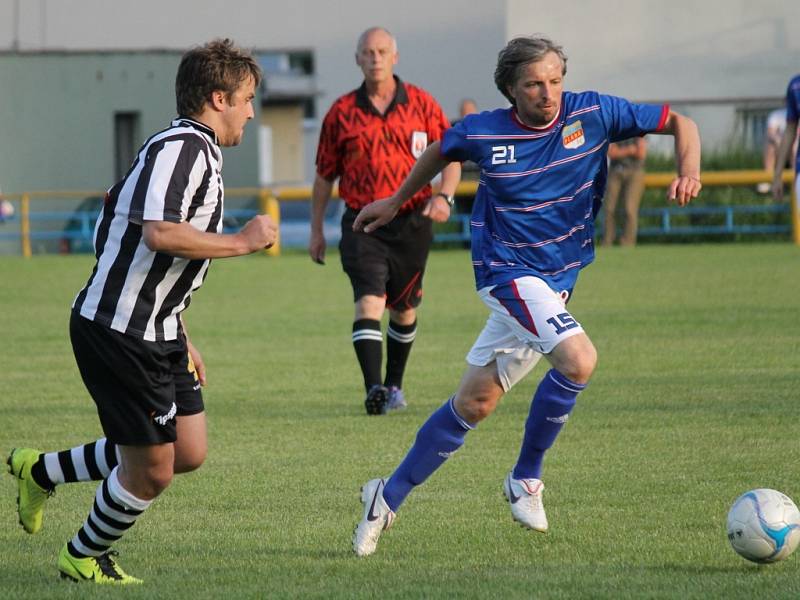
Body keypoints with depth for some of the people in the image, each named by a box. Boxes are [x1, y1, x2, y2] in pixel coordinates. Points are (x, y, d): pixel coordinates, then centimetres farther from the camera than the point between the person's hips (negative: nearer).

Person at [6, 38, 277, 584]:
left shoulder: (198, 152, 17)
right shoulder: (180, 147, -17)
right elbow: (159, 234, -31)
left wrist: (182, 338, 26)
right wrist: (242, 241, -20)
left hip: (157, 333, 10)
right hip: (119, 330, -10)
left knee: (188, 453, 11)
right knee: (151, 472, -1)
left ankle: (42, 471, 25)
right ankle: (84, 558, 25)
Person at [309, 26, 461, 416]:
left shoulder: (421, 104, 2)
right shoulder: (342, 112, 2)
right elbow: (324, 175, 10)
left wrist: (443, 196, -13)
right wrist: (316, 230, 10)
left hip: (411, 223, 2)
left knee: (404, 310, 13)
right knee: (368, 303, -18)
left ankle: (394, 384, 31)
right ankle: (374, 389, -27)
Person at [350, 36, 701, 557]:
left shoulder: (592, 114, -7)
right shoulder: (483, 133, -10)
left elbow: (678, 123, 0)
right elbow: (440, 152, 14)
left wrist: (689, 172, -18)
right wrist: (396, 202, 26)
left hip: (557, 280, 4)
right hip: (508, 272, -4)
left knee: (474, 404, 6)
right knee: (579, 359, -26)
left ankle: (389, 496, 19)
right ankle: (526, 479, -7)